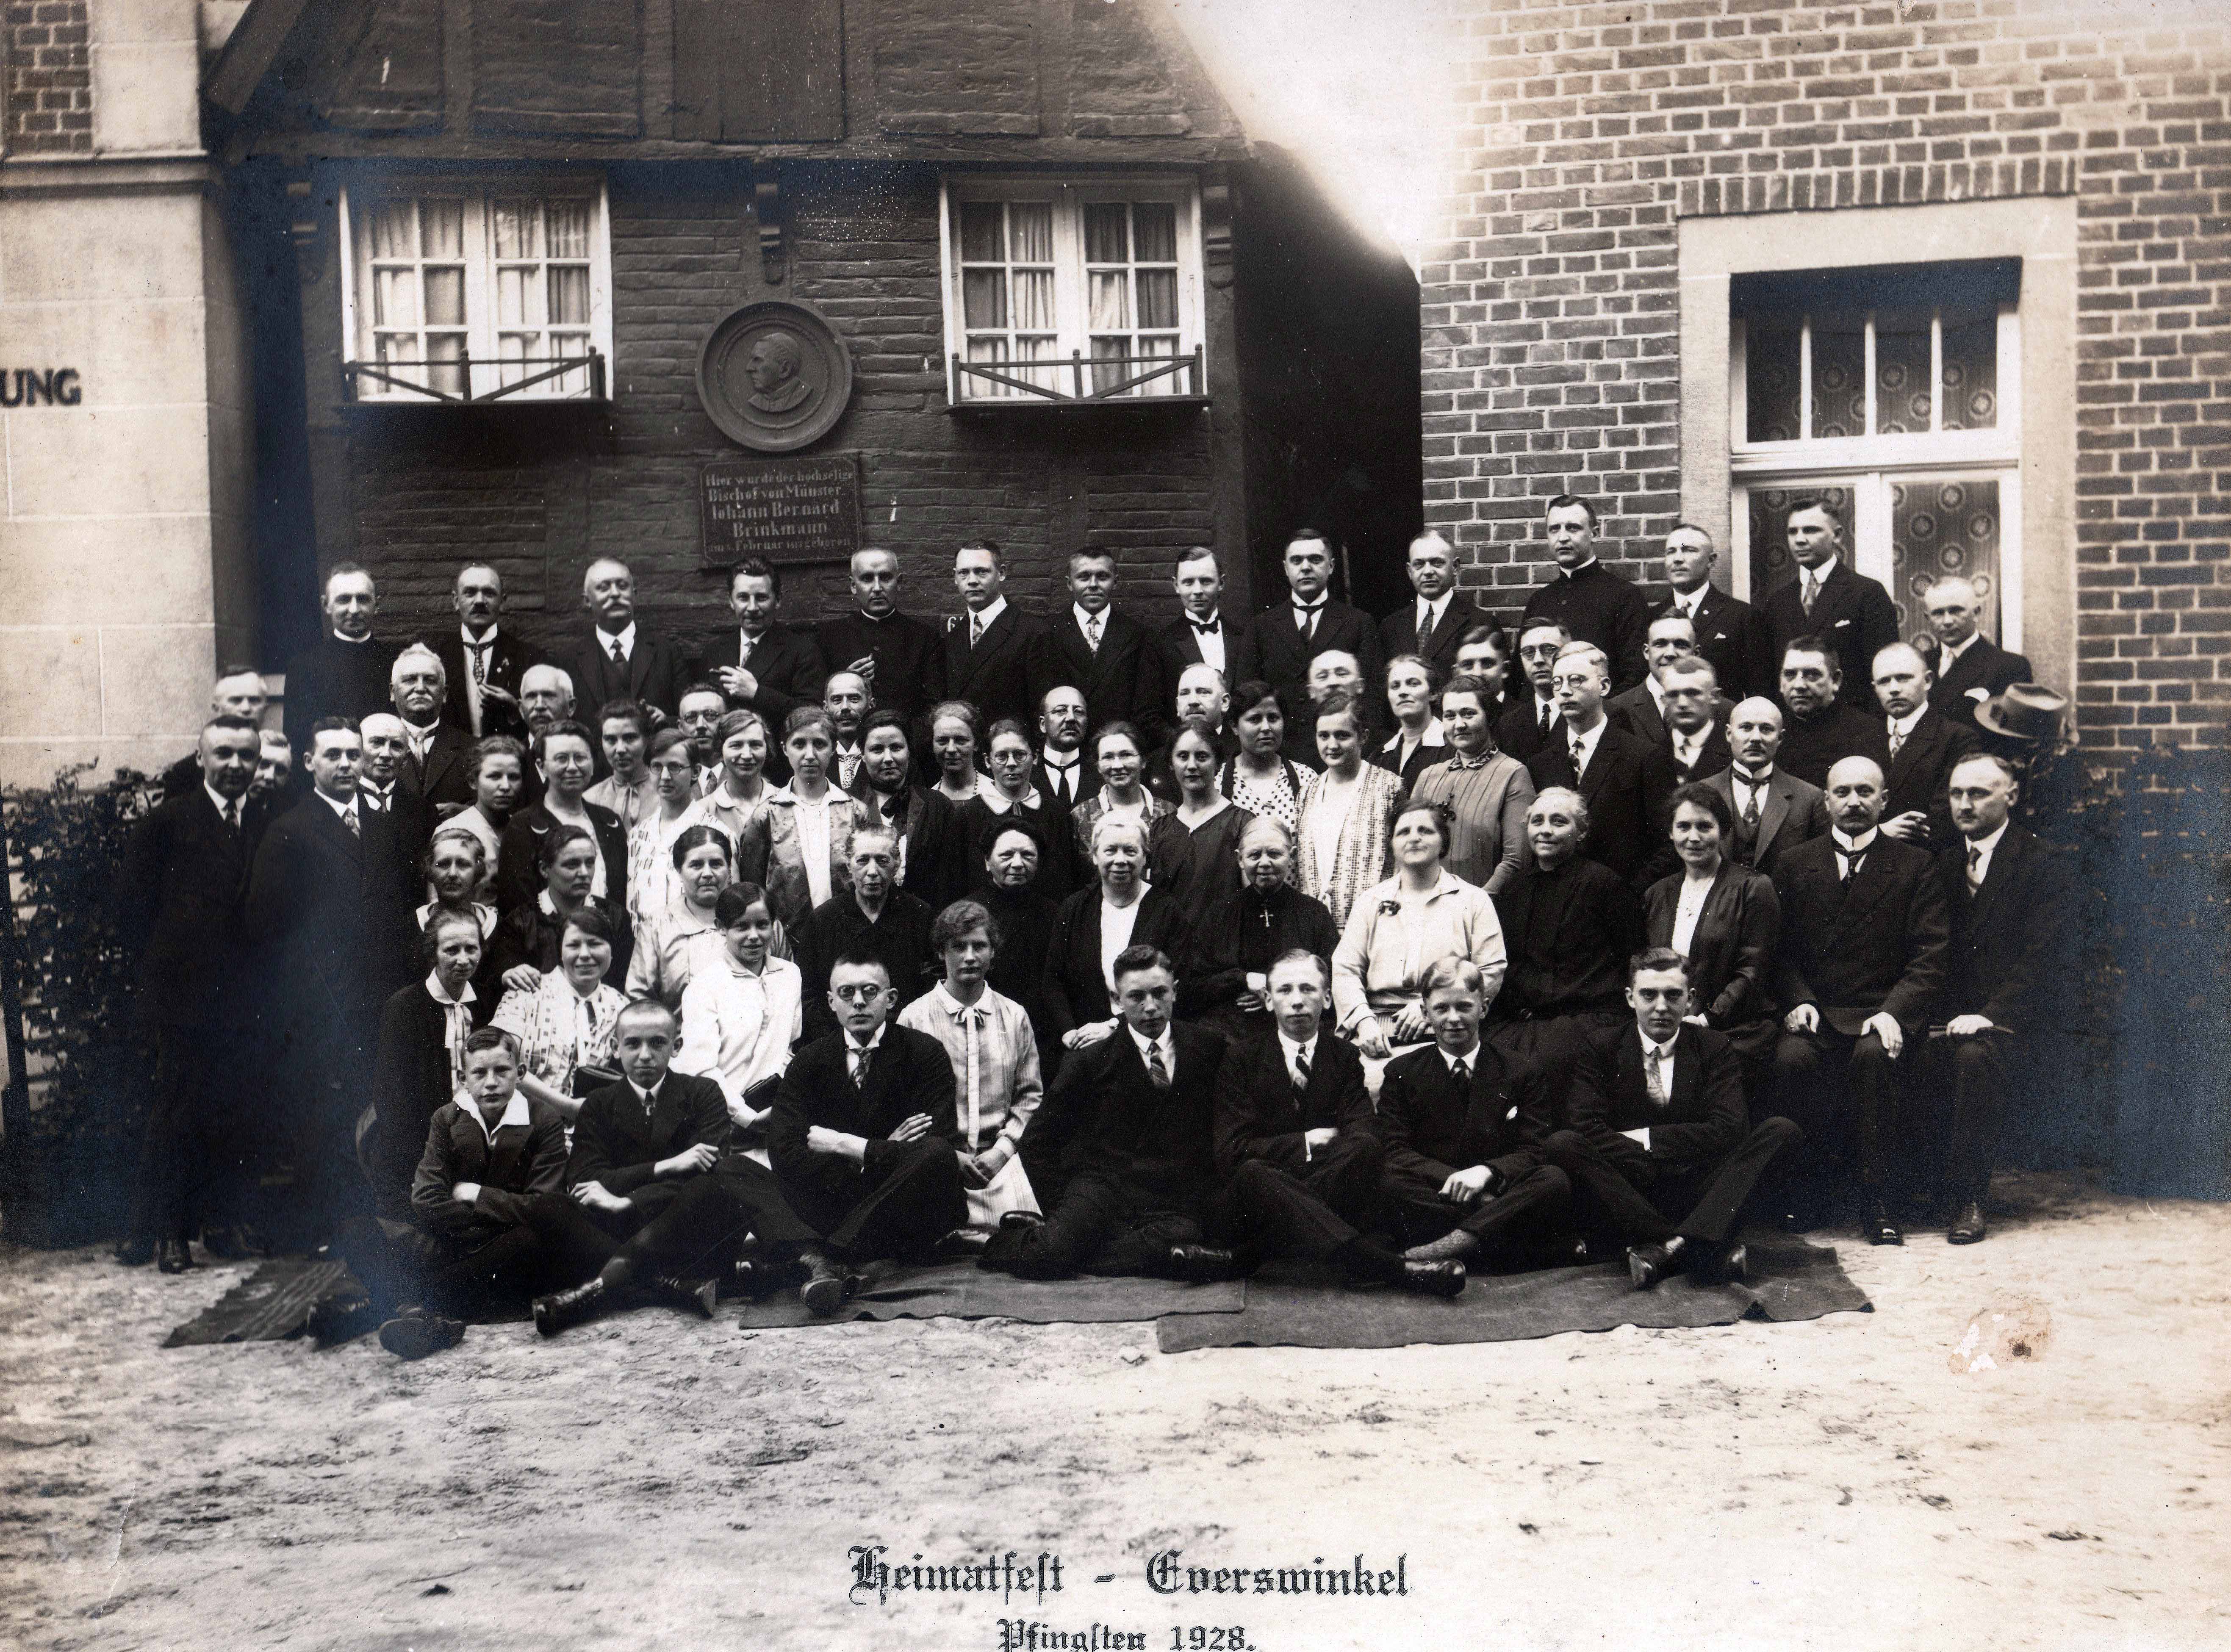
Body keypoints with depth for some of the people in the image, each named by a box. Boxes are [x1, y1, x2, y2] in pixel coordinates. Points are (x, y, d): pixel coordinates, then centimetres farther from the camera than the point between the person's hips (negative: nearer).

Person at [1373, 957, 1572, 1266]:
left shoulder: (1523, 1074, 14)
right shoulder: (1402, 1073, 13)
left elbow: (1533, 1151, 3)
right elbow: (1394, 1151, 1)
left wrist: (1485, 1172, -19)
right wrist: (1452, 1179, -17)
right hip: (1432, 1200, 0)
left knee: (1555, 1180, -30)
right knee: (1390, 1183, -32)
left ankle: (1456, 1243, -43)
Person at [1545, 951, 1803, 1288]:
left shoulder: (1715, 1049, 7)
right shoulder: (1602, 1049, 6)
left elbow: (1728, 1131, -7)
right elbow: (1587, 1128, -9)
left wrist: (1647, 1138, -9)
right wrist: (1661, 1164, -17)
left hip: (1699, 1191, 1)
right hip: (1629, 1191, -1)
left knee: (1782, 1131, -20)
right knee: (1561, 1145, -28)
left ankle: (1665, 1248, -37)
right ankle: (1701, 1247, -35)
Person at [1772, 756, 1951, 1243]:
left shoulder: (1915, 867, 8)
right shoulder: (1795, 864, 15)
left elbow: (1931, 956, 0)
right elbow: (1782, 949, 10)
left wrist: (1894, 1011, -16)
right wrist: (1799, 1001, -10)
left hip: (1880, 1013, -1)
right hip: (1815, 1013, 2)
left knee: (1873, 1056, -35)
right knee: (1792, 1058, -31)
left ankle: (1876, 1202, -21)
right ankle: (1806, 1187, -7)